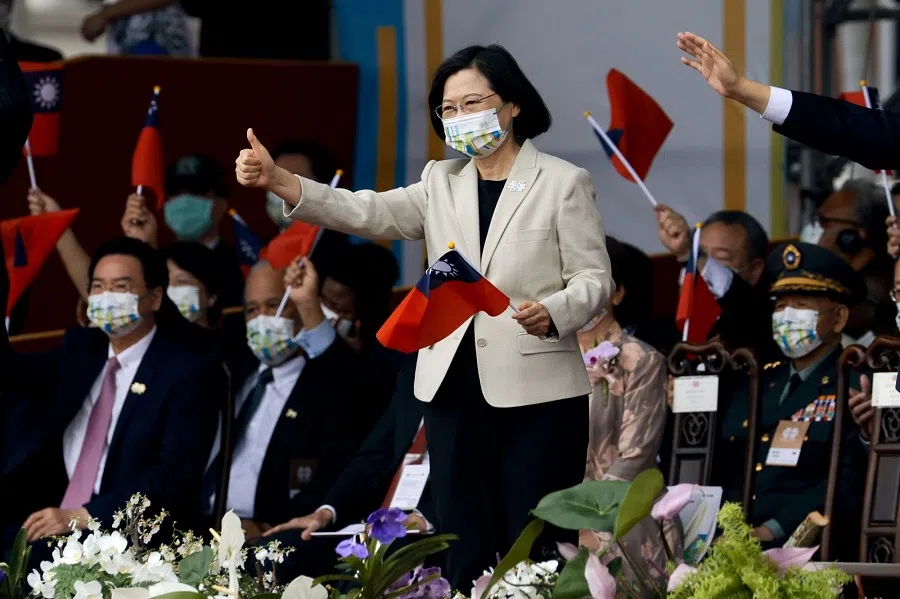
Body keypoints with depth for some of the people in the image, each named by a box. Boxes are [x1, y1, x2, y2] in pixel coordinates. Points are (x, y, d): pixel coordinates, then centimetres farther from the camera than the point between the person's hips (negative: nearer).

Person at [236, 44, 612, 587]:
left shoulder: (564, 183, 1)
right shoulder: (442, 183, 12)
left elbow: (594, 278, -1)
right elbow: (368, 213, -2)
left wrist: (552, 312, -24)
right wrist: (278, 181, -17)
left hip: (538, 389, -4)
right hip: (455, 386, 4)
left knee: (534, 551, -4)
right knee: (465, 550, 5)